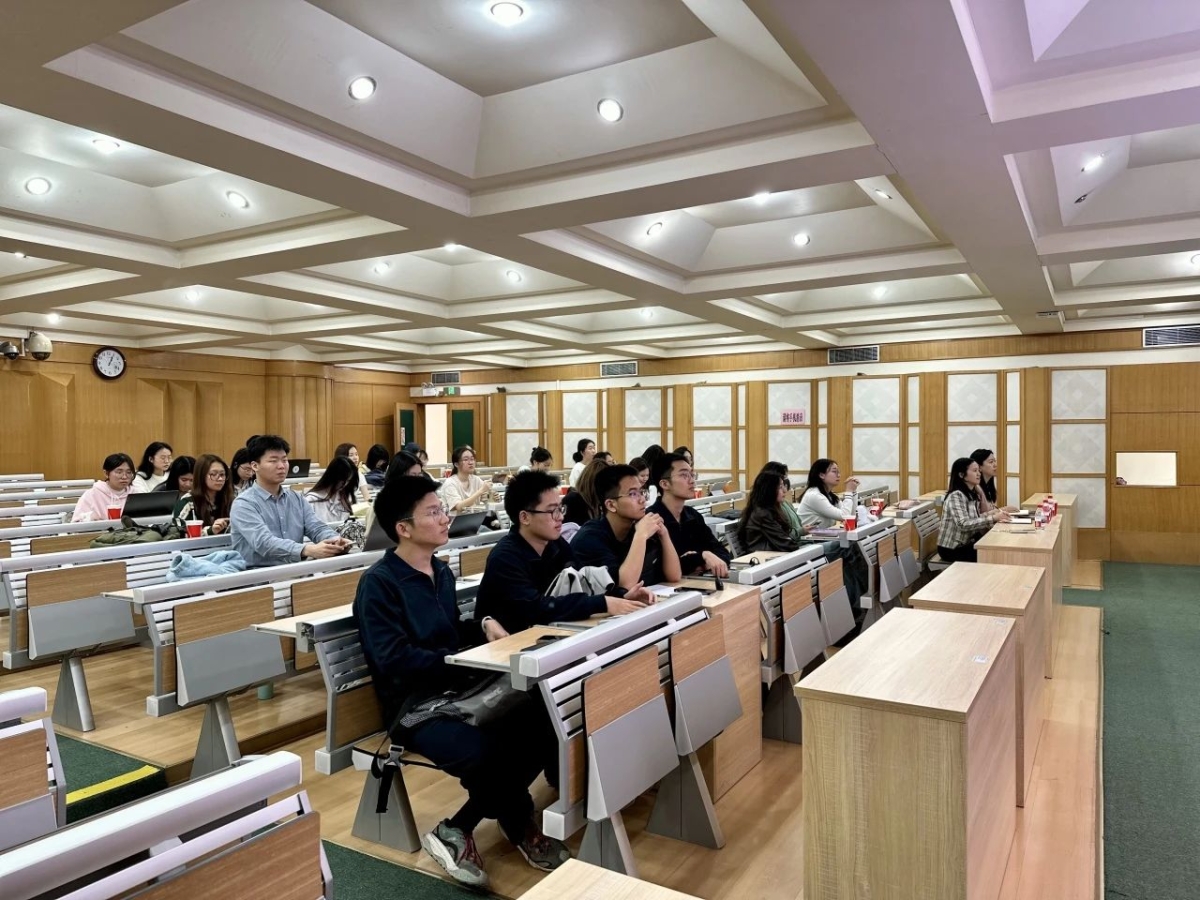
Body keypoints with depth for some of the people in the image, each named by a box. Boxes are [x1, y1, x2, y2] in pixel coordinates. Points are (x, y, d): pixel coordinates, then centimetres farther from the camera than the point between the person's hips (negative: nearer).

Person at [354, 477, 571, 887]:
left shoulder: (441, 571, 13)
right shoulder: (378, 582, -11)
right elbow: (393, 659, -19)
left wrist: (483, 626, 2)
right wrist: (460, 662, -21)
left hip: (458, 689, 7)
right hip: (413, 703, -7)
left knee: (540, 725, -15)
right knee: (483, 753, -32)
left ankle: (456, 830, 1)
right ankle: (520, 825, 4)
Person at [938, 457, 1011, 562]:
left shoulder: (972, 494, 8)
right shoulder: (956, 496, -18)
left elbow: (974, 518, 4)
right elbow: (963, 524, -28)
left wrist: (991, 513, -12)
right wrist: (993, 518, -27)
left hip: (966, 544, 8)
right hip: (952, 549, -8)